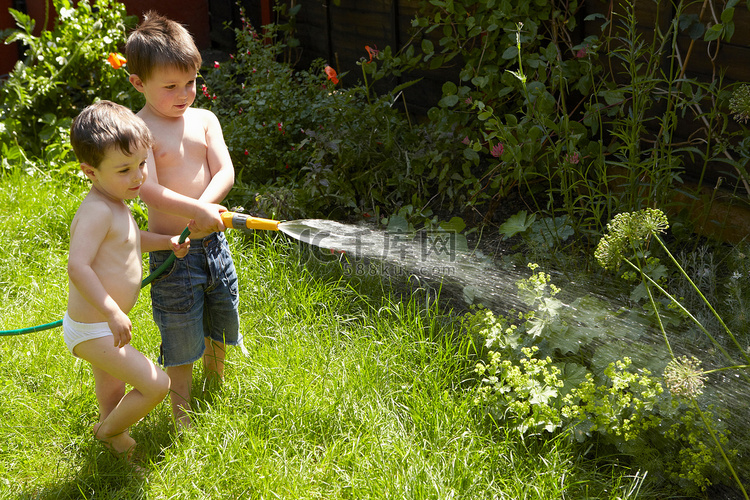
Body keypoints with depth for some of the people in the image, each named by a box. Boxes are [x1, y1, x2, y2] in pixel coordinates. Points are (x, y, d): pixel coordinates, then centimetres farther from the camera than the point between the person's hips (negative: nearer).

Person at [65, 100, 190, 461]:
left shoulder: (114, 204, 5)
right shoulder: (97, 211, -27)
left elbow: (127, 240, 24)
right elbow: (77, 266, -35)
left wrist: (167, 241, 11)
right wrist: (113, 312, -37)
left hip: (102, 325, 10)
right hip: (92, 331, -10)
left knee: (113, 388, 31)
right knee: (156, 385, -7)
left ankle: (111, 429, 55)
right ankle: (109, 430, 17)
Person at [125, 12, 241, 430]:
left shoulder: (205, 120, 3)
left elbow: (225, 172, -7)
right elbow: (151, 190, -24)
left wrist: (203, 205, -25)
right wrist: (197, 212, -34)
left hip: (213, 239, 6)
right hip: (173, 249, -5)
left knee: (221, 315, 22)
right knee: (181, 334, 5)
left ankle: (217, 389, 49)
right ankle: (182, 412, 25)